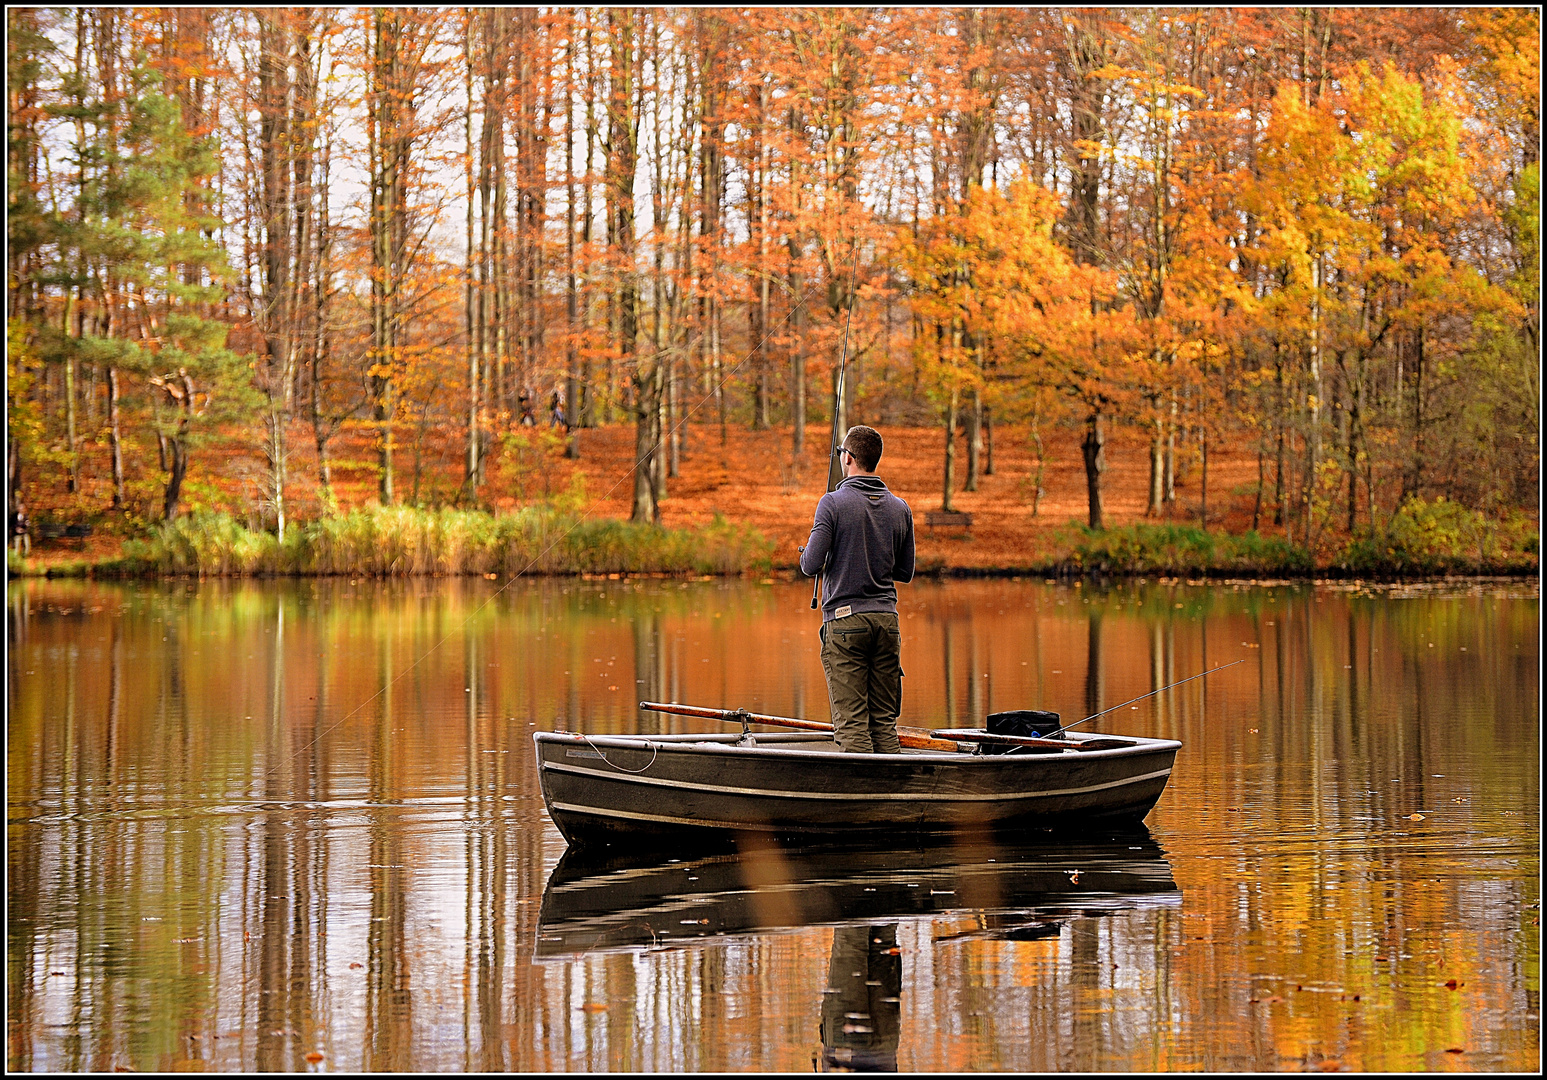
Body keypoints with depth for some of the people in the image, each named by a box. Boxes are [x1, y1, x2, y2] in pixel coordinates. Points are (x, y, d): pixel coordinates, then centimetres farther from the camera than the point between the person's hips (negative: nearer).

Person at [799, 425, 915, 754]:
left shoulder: (834, 503, -8)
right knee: (884, 721, 8)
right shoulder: (899, 509, 8)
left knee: (851, 722, -5)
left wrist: (806, 552, 11)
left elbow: (811, 566, -11)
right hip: (886, 617, 5)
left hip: (845, 619, -5)